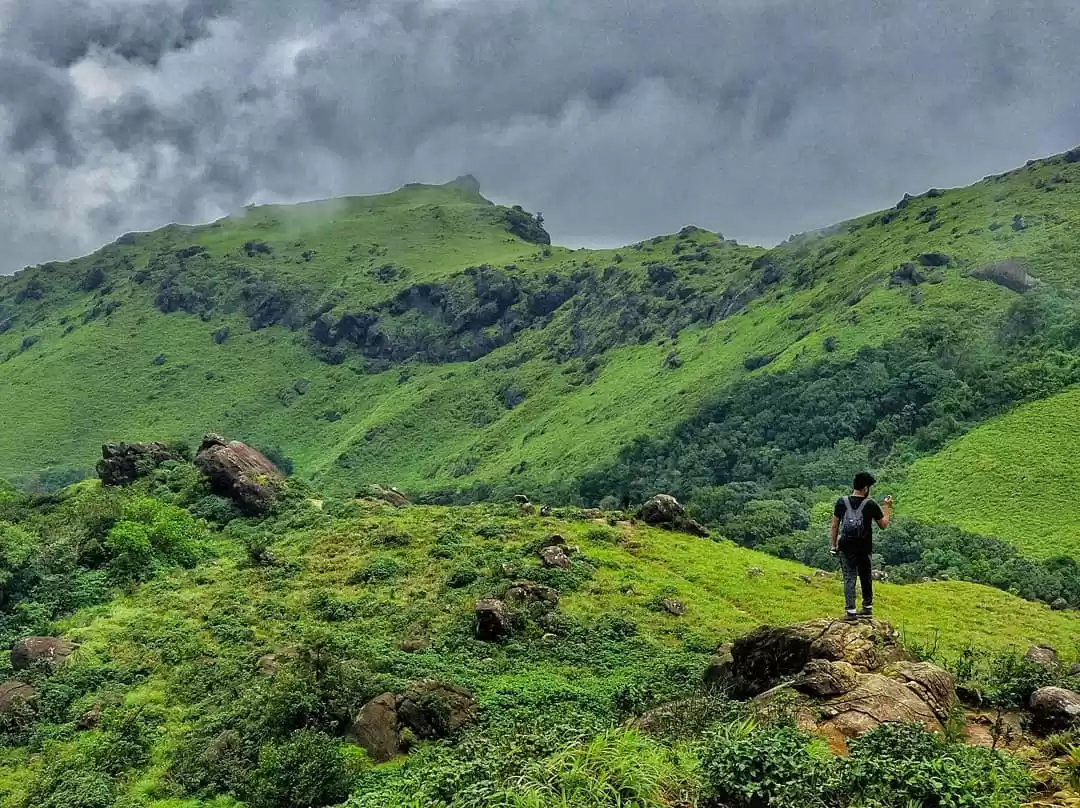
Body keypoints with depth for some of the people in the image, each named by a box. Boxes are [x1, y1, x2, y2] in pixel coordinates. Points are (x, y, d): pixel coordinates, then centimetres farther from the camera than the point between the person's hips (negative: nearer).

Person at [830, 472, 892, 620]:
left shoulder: (842, 502, -3)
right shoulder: (870, 504, -7)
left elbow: (835, 526, 0)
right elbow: (884, 524, 4)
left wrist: (833, 545, 8)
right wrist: (887, 507, 16)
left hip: (846, 547, 0)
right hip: (864, 548, 0)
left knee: (849, 577, 2)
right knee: (866, 578, 15)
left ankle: (850, 611, -5)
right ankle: (867, 608, 24)